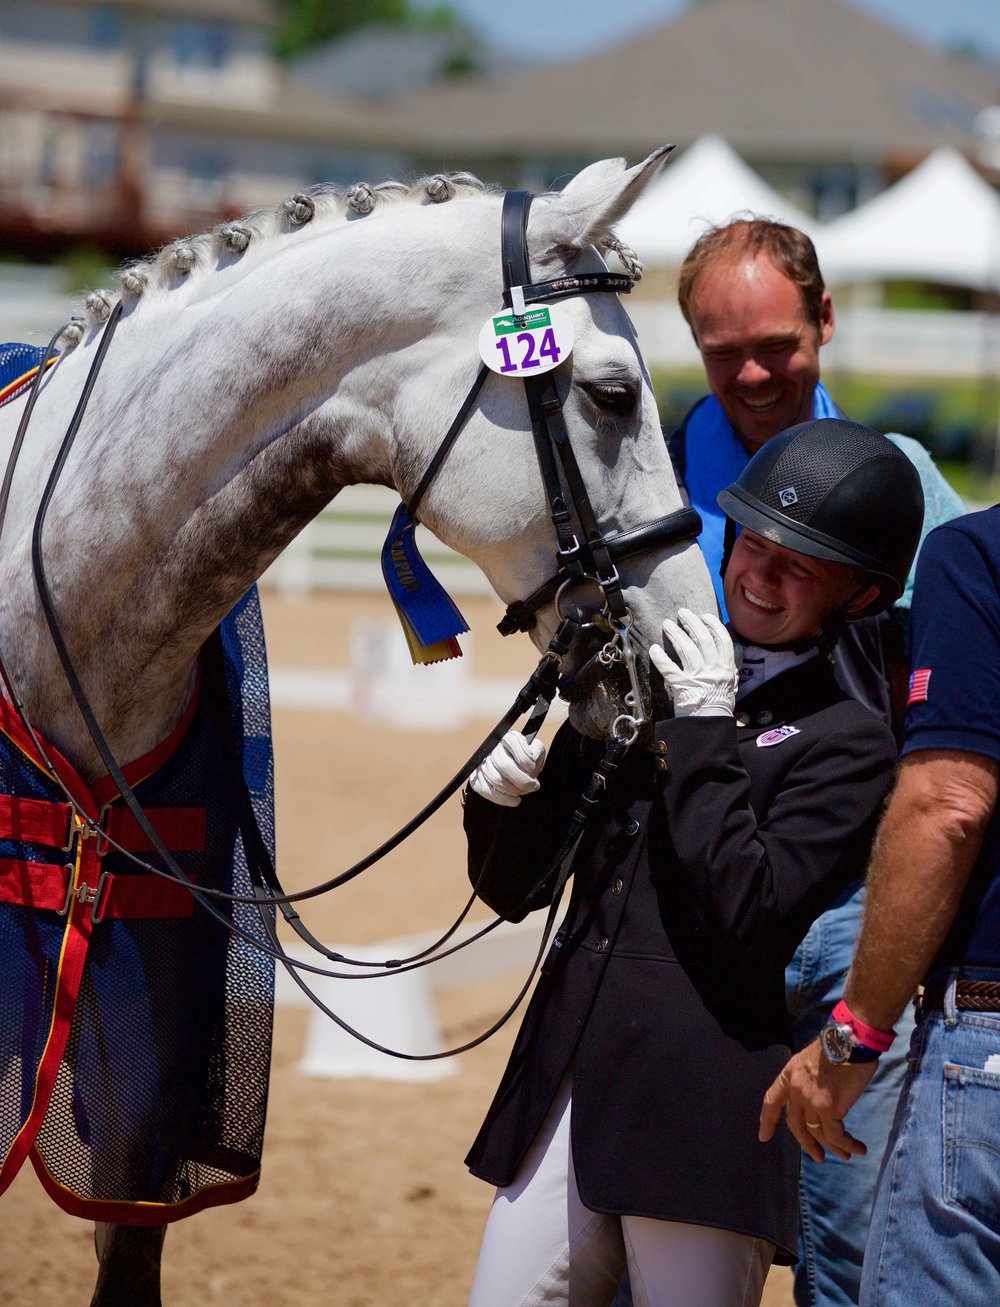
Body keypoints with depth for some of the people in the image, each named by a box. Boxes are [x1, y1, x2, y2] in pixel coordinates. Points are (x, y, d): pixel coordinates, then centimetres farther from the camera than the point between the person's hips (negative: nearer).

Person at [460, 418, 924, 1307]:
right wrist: (502, 802, -5)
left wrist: (707, 736, -13)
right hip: (562, 1089, 5)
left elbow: (752, 913, -16)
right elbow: (514, 890, 16)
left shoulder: (849, 743, -3)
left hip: (705, 1119, -5)